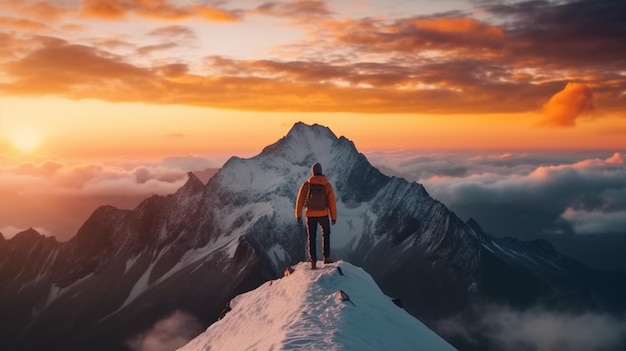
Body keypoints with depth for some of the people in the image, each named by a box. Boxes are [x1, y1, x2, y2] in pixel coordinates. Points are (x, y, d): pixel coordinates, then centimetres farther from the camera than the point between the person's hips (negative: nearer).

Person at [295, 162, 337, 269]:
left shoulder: (307, 184, -6)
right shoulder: (327, 185, -6)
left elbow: (300, 199, -7)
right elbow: (332, 202, -7)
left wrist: (298, 215, 1)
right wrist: (334, 217, -1)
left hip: (310, 215, 0)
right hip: (323, 214, 0)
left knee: (311, 238, 11)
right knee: (326, 233, 23)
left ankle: (313, 261, 7)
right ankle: (326, 257, 18)